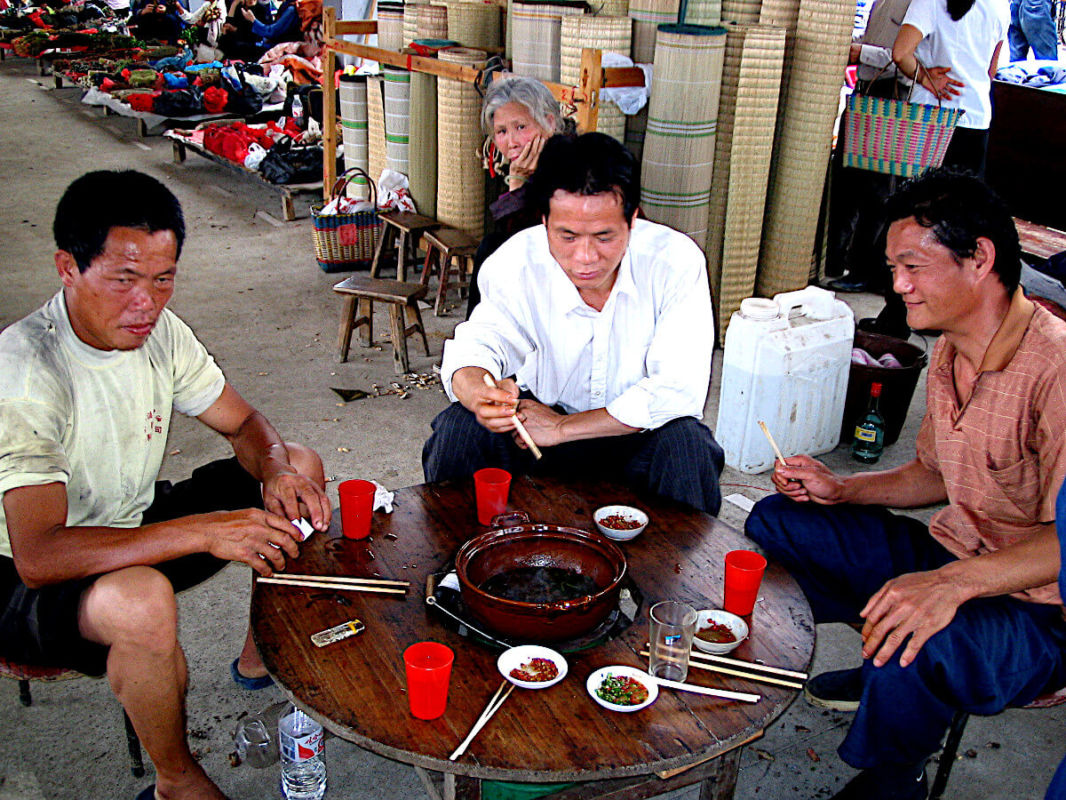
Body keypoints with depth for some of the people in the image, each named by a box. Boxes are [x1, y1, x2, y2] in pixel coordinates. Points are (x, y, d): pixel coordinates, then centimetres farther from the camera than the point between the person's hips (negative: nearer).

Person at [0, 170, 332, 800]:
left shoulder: (158, 330, -8)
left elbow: (245, 423, 3)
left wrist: (278, 472, -20)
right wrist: (207, 530, -42)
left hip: (135, 527, 8)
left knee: (301, 468, 3)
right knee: (141, 600, -40)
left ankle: (262, 659, 19)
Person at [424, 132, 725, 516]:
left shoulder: (676, 261, -21)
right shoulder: (515, 263, -15)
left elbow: (679, 391, -25)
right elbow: (475, 345, -14)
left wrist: (561, 428, -23)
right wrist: (478, 392, -42)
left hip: (640, 432, -1)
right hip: (544, 416, 2)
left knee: (686, 442, -32)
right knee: (460, 426, -22)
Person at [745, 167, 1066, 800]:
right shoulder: (949, 354, 4)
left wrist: (954, 581, -44)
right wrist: (842, 489, 3)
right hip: (952, 561, 8)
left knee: (913, 648, -39)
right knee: (774, 522, 6)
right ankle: (889, 670, 14)